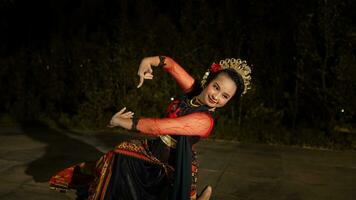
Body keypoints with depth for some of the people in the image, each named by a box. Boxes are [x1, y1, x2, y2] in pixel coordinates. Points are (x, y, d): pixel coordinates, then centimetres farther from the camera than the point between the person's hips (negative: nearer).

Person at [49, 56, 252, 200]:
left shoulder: (204, 120, -31)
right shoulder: (194, 89, -11)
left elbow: (158, 127, -32)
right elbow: (171, 65, -3)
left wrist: (124, 122, -21)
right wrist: (149, 61, -22)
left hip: (174, 166, -8)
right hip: (157, 149, 8)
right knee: (120, 155, 18)